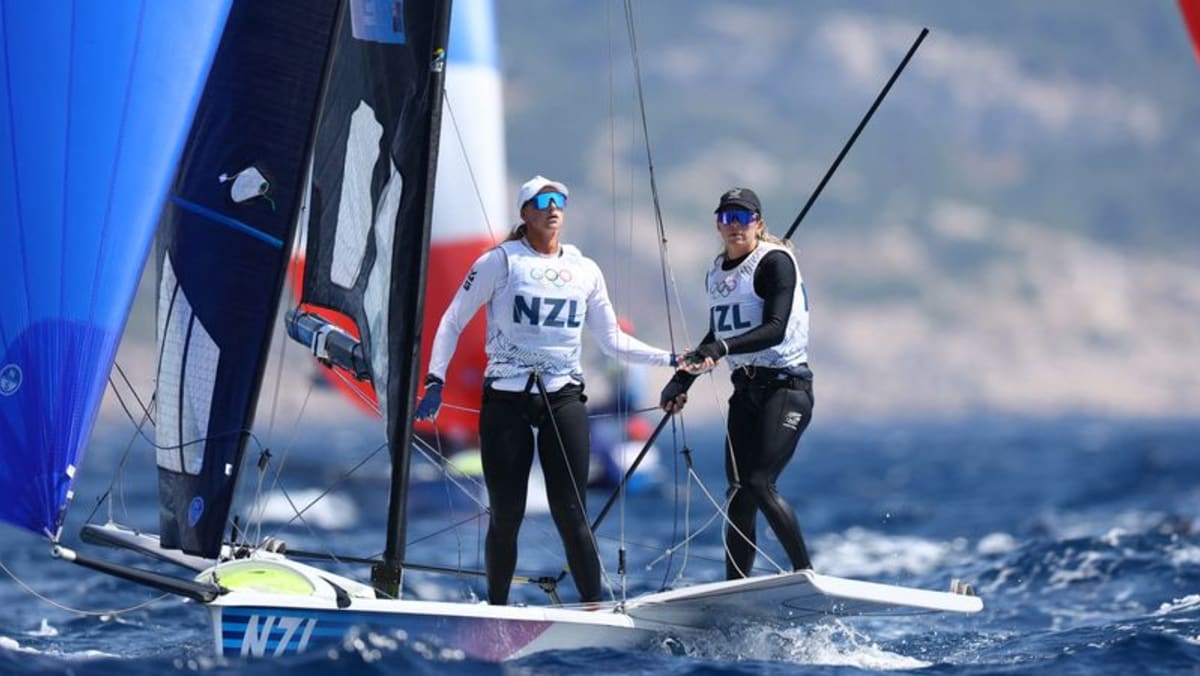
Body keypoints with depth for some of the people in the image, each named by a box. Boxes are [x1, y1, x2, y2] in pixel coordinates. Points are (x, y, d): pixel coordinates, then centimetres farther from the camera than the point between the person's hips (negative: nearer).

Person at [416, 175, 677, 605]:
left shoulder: (585, 270, 11)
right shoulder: (502, 260, 0)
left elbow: (612, 339, 16)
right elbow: (453, 321, 4)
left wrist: (670, 359, 7)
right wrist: (435, 381, -6)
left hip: (563, 398, 2)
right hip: (505, 399, -2)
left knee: (571, 514, -7)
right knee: (506, 515, 1)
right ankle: (496, 611, 17)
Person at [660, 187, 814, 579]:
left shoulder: (775, 262, -9)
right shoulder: (717, 274, 14)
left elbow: (775, 329, -20)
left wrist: (722, 349, -31)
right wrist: (682, 379, 23)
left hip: (786, 386, -7)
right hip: (745, 391, 7)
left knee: (759, 484, -20)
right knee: (738, 495, 1)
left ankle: (807, 575, -12)